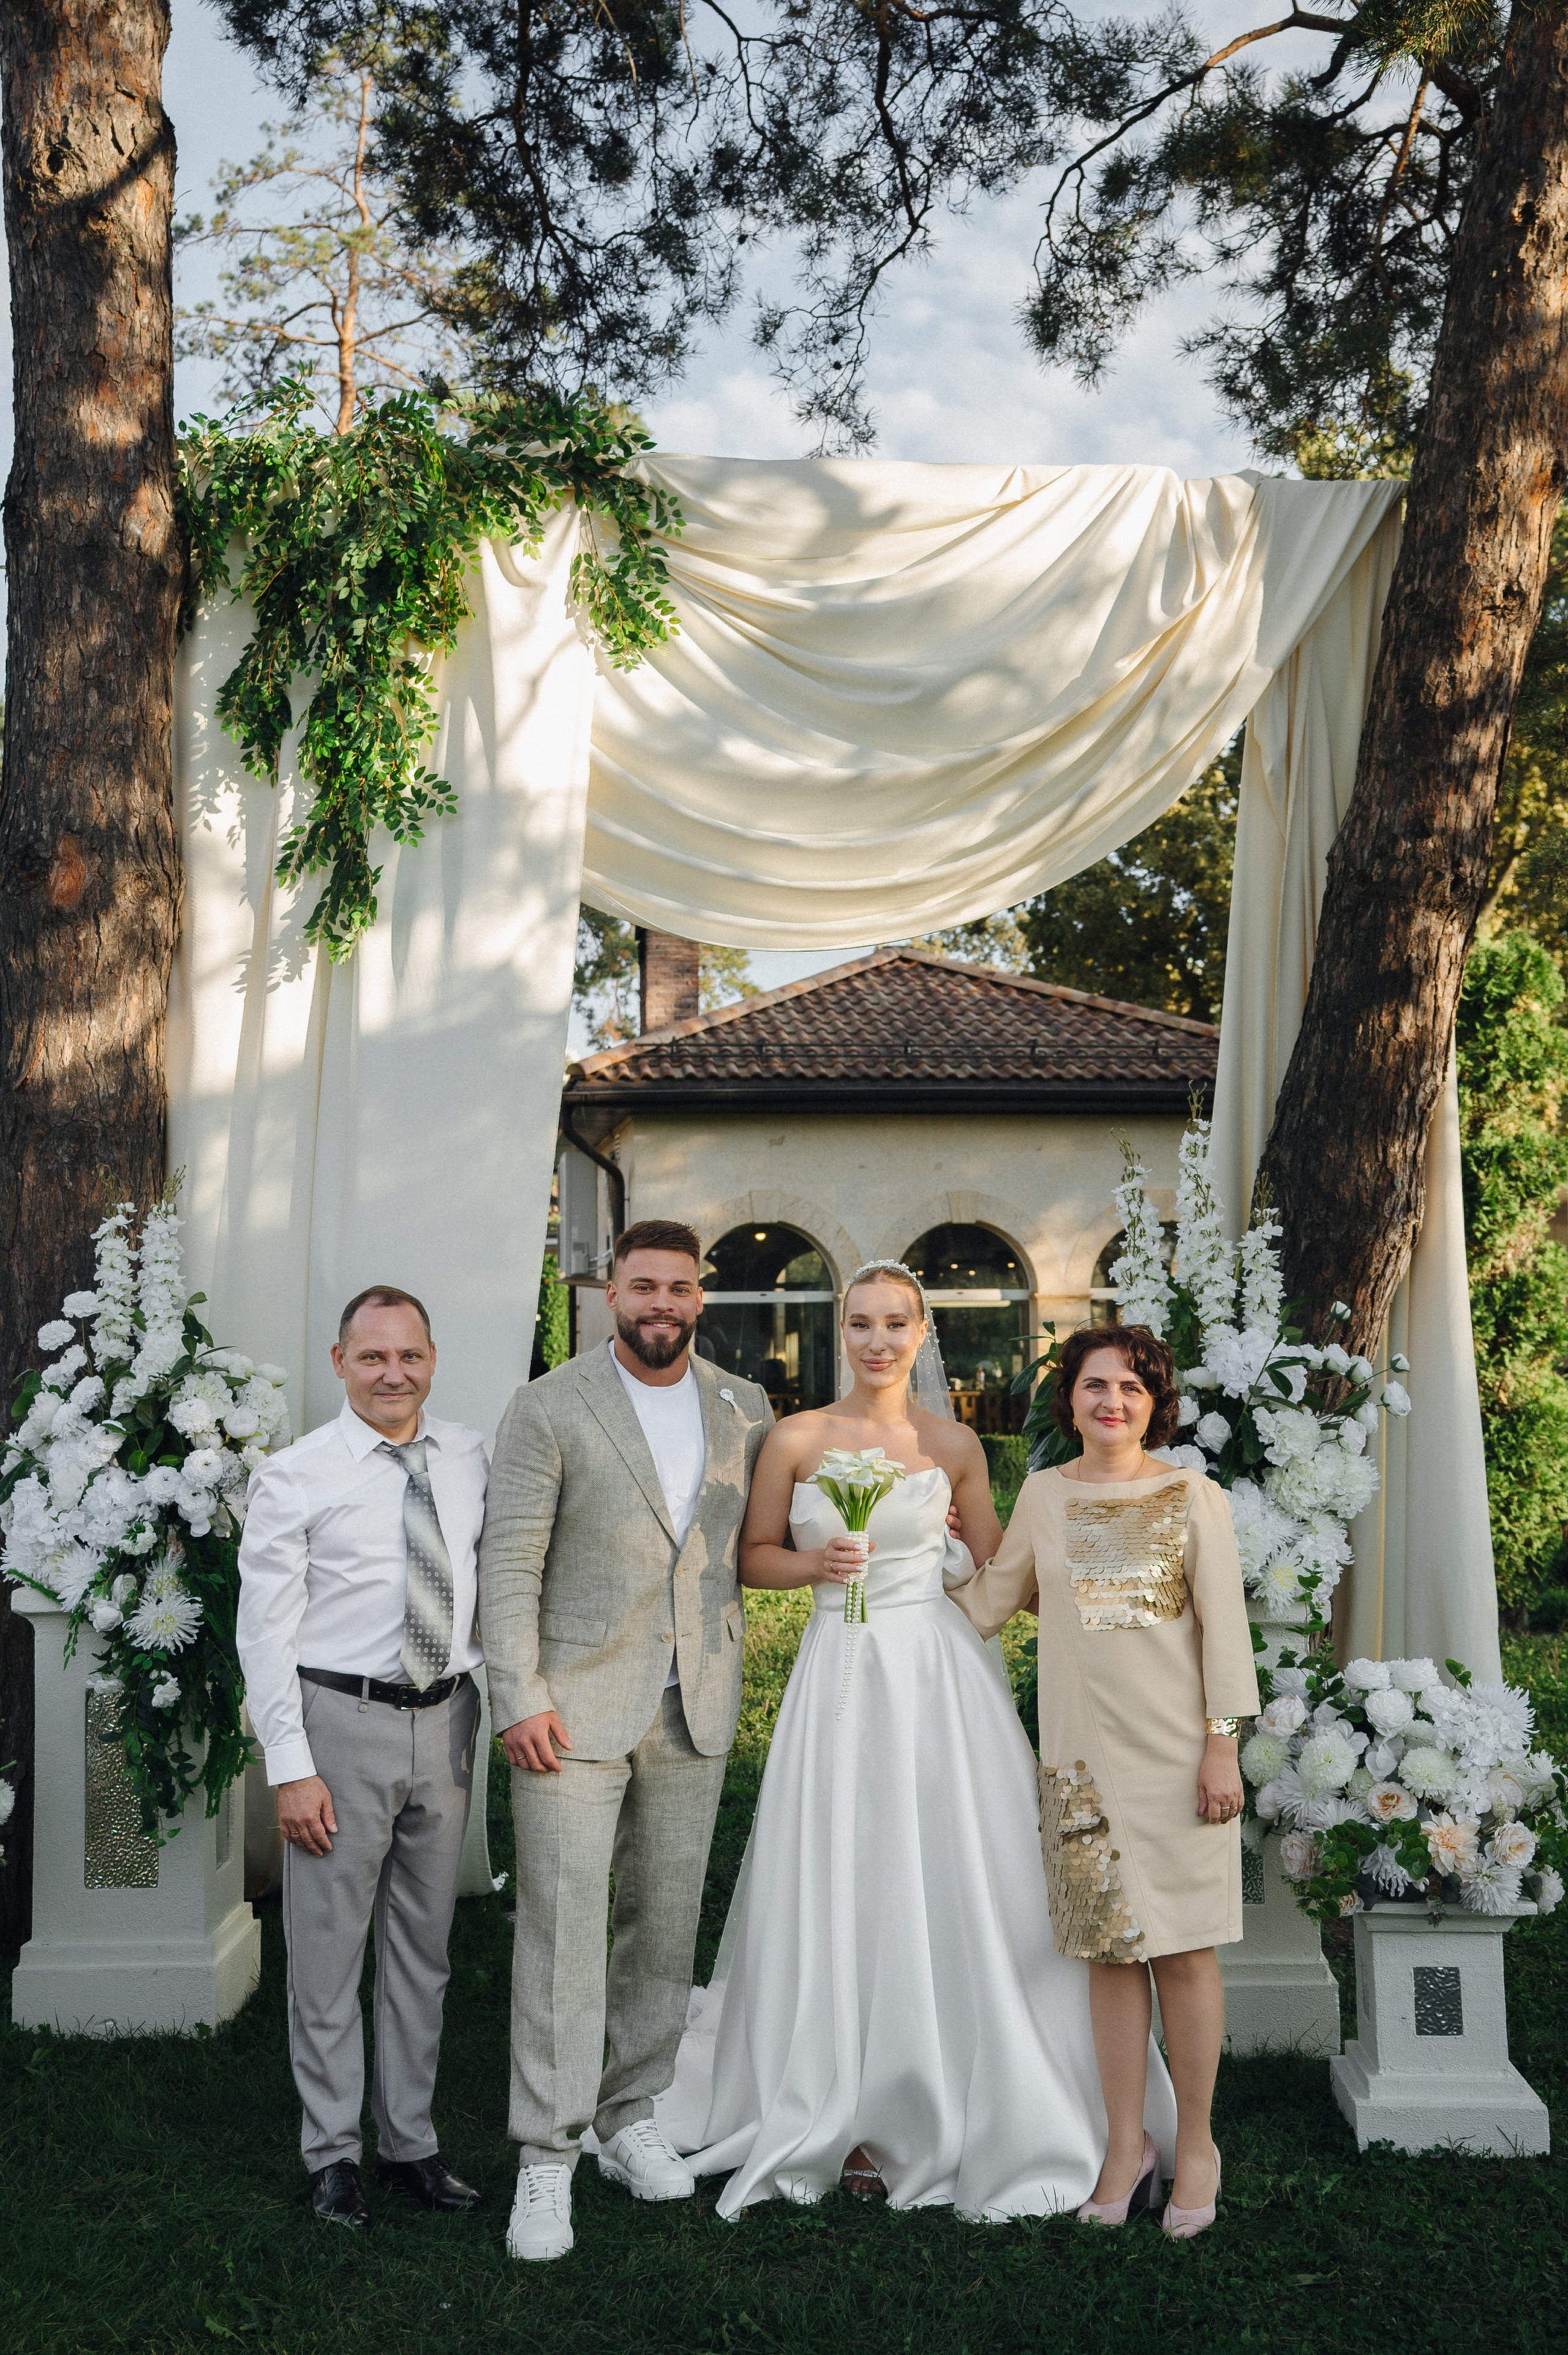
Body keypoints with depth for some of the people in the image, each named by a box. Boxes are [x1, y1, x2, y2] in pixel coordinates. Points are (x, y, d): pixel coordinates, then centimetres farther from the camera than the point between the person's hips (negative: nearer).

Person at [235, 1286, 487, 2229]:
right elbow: (265, 1634, -9)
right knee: (329, 1949, 7)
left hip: (446, 1721, 4)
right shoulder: (295, 1478, -9)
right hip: (342, 1723, -4)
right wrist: (291, 1768, -13)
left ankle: (410, 2141, 32)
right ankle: (335, 2152, 26)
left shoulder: (473, 1458, 3)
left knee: (424, 1946, 16)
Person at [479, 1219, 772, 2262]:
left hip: (695, 1708, 4)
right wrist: (519, 1697, -14)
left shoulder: (746, 1409, 7)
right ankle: (547, 2158, 8)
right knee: (562, 1926, -3)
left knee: (667, 1923, 13)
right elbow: (510, 1563, -8)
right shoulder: (549, 1409, -5)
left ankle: (631, 2116, 30)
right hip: (577, 1704, -4)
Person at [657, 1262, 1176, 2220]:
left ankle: (961, 2112, 18)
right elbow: (754, 1556, 9)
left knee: (948, 1883, 1)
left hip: (939, 1671, 0)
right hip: (840, 1671, 0)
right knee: (839, 1889, 4)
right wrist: (812, 1562, -10)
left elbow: (998, 1566, 13)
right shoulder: (797, 1439, 2)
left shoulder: (954, 1443, 5)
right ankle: (846, 2114, 21)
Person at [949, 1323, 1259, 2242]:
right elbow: (994, 1598, 16)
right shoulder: (1045, 1494, 6)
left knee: (1183, 1949, 2)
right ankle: (1127, 2148, 20)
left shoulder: (1193, 1497, -1)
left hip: (1176, 1751, -2)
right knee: (1111, 1950, 7)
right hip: (1083, 1754, 2)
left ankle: (1196, 2146, 19)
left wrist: (1222, 1747, -6)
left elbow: (1226, 1627, -2)